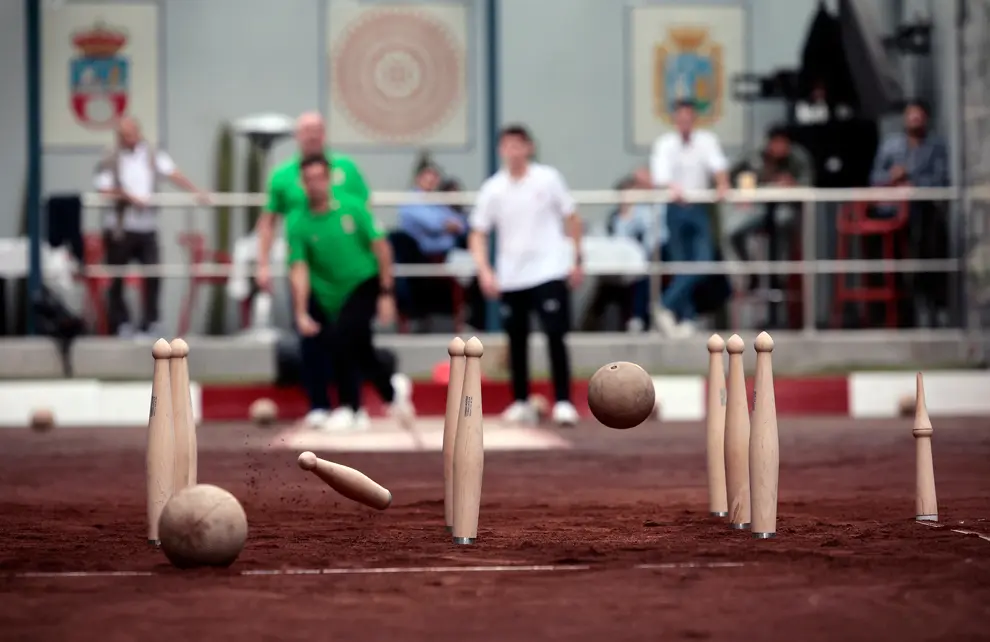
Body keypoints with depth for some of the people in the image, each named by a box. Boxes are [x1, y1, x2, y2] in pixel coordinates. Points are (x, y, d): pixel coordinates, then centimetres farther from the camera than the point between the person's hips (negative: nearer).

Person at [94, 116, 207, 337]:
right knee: (117, 278, 4)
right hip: (120, 228, -2)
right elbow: (102, 189, -5)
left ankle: (150, 322, 5)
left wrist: (196, 192, -18)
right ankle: (121, 322, 15)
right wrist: (127, 197, -17)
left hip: (147, 227, 2)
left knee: (153, 275, -5)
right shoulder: (110, 160, 0)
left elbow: (174, 174, -5)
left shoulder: (152, 155, 6)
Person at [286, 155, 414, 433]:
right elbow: (299, 269, -14)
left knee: (340, 337, -21)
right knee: (359, 349, 7)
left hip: (365, 284, -3)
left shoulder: (351, 206, -13)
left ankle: (349, 408, -3)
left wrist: (386, 293, -9)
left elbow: (381, 247, -7)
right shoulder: (298, 222, -11)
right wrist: (301, 314, -25)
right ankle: (393, 387, 37)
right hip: (330, 293, 3)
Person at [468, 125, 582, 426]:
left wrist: (577, 260, 3)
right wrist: (484, 271, -9)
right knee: (517, 340, 8)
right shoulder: (492, 189, 1)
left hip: (549, 272, -2)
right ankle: (521, 403, 19)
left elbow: (571, 219, 6)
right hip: (510, 277, 2)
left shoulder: (548, 179, -2)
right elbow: (478, 234, 4)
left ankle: (563, 402, -8)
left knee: (555, 336, -10)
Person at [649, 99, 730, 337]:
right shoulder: (664, 144, -5)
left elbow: (718, 164, -15)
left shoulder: (706, 140, 0)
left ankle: (668, 306, -4)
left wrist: (722, 184, -36)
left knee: (704, 260, -11)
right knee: (680, 263, 2)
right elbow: (660, 174, -20)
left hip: (698, 209, 2)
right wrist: (672, 187, -42)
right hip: (675, 208, -2)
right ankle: (686, 317, 9)